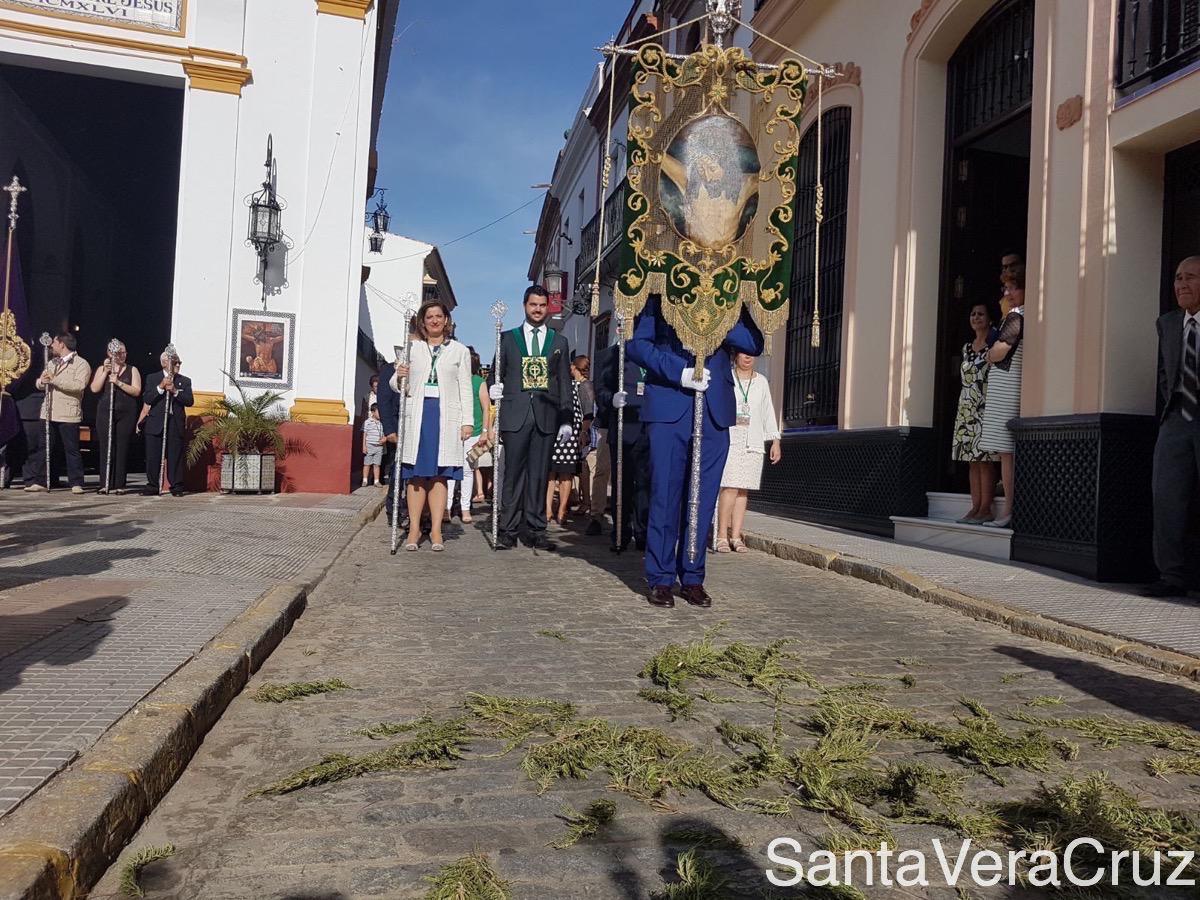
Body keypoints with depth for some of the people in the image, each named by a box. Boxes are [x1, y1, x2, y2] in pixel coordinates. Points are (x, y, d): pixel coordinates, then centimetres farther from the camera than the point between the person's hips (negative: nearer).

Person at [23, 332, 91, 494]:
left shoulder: (81, 364, -5)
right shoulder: (52, 363, 21)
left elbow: (79, 385, -20)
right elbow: (39, 383, 20)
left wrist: (54, 379, -18)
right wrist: (42, 381, -4)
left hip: (68, 414, -7)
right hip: (48, 413, 7)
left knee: (72, 449, -3)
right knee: (42, 448, 7)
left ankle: (76, 484, 3)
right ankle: (39, 482, 13)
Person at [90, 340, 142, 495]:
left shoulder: (132, 370, 10)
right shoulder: (102, 368, 13)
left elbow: (136, 391, -2)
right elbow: (94, 389, 0)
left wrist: (119, 383, -13)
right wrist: (105, 372, -7)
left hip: (126, 414, -1)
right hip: (105, 412, 1)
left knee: (122, 449, -3)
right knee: (105, 448, -3)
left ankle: (119, 485, 0)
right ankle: (105, 484, 0)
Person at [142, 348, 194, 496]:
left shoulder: (185, 381, 11)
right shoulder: (152, 378, 10)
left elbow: (189, 401, -2)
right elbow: (146, 399, -3)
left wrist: (175, 391, -15)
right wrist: (160, 387, -14)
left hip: (175, 425, 0)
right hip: (155, 424, 0)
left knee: (175, 457, -2)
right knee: (153, 457, 1)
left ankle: (176, 487, 4)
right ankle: (153, 486, 9)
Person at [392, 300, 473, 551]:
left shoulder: (459, 351, 13)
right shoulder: (412, 348, 14)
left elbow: (465, 388, 10)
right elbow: (396, 384, 15)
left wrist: (468, 420, 1)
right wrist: (399, 377, -9)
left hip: (446, 417, -1)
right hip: (417, 415, 1)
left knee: (439, 474, -2)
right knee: (416, 474, -2)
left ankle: (436, 530, 1)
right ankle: (414, 529, 3)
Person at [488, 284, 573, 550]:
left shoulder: (559, 342, 15)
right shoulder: (507, 338, 12)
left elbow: (564, 383, 12)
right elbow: (495, 373, 13)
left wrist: (566, 419, 6)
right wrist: (493, 387, -10)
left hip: (546, 416, 1)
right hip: (515, 414, -1)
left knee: (539, 474, 3)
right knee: (514, 473, -2)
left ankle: (535, 530, 9)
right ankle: (509, 530, 3)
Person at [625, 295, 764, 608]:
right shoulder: (659, 296, 8)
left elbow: (754, 343, 4)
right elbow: (637, 344, -1)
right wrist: (680, 372, -14)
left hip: (714, 411, 3)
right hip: (669, 408, -2)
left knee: (703, 497, 5)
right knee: (665, 494, -1)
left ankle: (692, 578, 14)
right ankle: (660, 579, 7)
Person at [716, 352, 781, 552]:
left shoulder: (761, 382, 17)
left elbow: (768, 412, 18)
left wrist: (775, 441, 13)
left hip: (753, 443, 4)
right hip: (728, 440, -4)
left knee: (743, 490, 1)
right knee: (730, 488, -14)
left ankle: (736, 536, 4)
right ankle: (721, 536, -7)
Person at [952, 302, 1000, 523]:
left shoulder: (995, 343, -3)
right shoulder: (967, 347, 16)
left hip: (986, 409, -6)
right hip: (967, 410, 6)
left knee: (984, 460, -8)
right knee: (973, 461, 5)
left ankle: (985, 509, -4)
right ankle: (976, 507, 7)